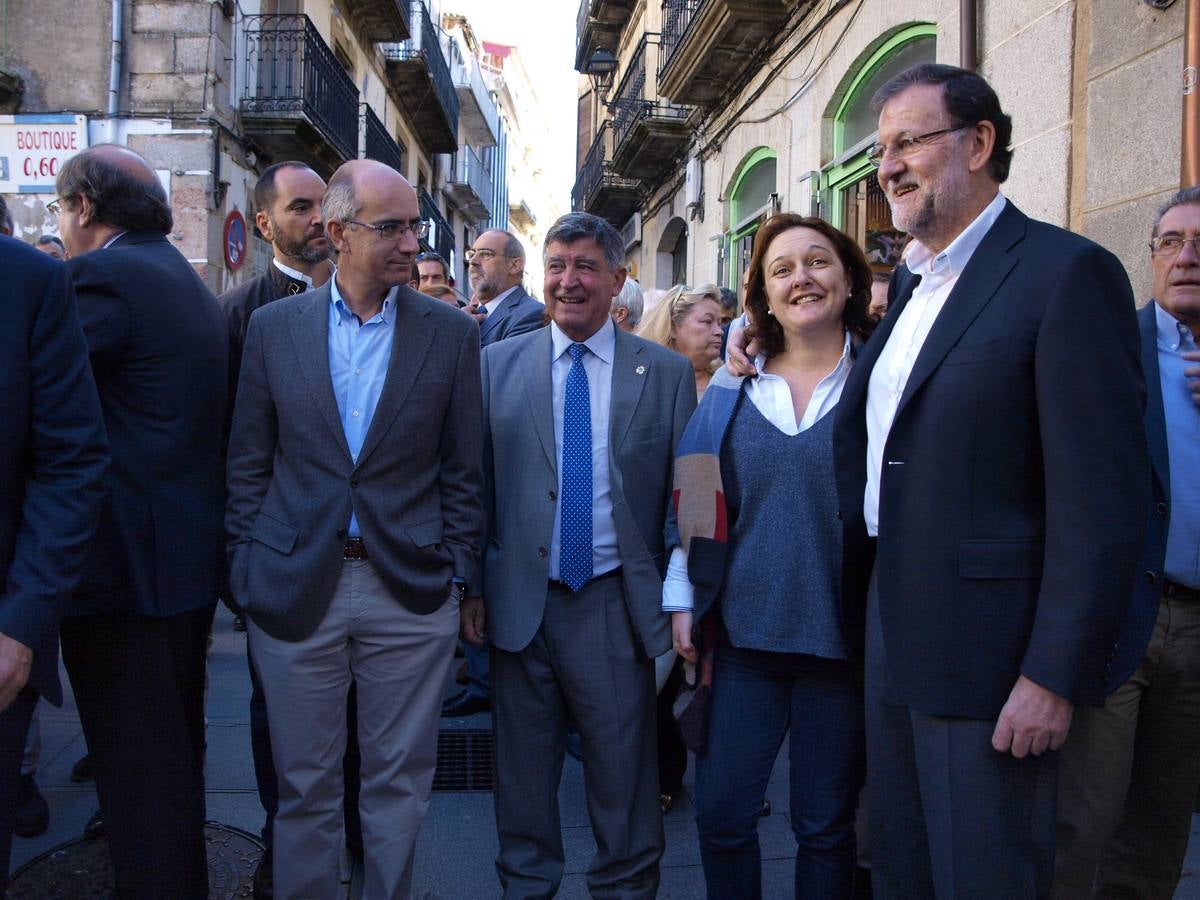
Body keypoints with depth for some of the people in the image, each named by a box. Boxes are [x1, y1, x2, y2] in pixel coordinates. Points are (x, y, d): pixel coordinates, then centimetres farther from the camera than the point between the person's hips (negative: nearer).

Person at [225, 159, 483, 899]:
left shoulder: (451, 332, 0)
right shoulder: (274, 325, 3)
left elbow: (463, 471, 2)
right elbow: (249, 463, 6)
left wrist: (456, 575, -1)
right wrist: (249, 565, 1)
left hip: (411, 591, 0)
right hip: (294, 587, 1)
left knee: (399, 783, 11)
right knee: (305, 784, 13)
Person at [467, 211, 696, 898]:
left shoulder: (667, 373, 2)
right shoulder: (498, 364, 4)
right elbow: (476, 483, 4)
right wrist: (472, 588, 0)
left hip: (617, 604, -1)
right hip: (520, 604, 1)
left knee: (625, 782, 10)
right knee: (523, 777, 15)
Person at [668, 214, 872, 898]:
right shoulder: (733, 390, 7)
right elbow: (692, 499, 10)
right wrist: (683, 602, 4)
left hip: (844, 637, -2)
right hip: (743, 633, 2)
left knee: (826, 827, 11)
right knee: (720, 812, 7)